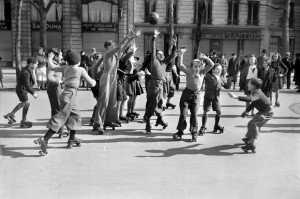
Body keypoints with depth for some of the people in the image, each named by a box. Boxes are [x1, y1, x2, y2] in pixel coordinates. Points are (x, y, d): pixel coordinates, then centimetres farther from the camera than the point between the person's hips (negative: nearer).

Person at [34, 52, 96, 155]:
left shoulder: (66, 67, 12)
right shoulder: (81, 70, -3)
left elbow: (51, 67, 22)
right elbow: (92, 84, 1)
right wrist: (94, 81, 24)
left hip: (65, 92, 8)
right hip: (70, 95, -8)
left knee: (76, 116, 19)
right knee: (60, 118, -11)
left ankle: (72, 140, 27)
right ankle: (44, 140, -19)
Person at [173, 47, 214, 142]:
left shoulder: (202, 72, 6)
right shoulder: (188, 72, -1)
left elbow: (211, 65, 2)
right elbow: (180, 65, -12)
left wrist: (205, 58, -8)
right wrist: (181, 55, -19)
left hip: (196, 95, 1)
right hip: (187, 93, -1)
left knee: (194, 114, -1)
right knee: (183, 114, -1)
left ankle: (194, 133, 8)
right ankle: (180, 132, 9)